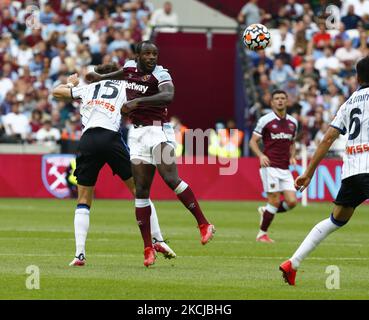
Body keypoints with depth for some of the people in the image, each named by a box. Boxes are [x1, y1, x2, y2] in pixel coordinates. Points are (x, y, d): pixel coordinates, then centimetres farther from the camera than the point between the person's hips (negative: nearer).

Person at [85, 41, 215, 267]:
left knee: (171, 178, -20)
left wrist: (138, 101, -33)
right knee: (141, 191, 3)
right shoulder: (130, 67, 9)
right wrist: (101, 78, 41)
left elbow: (168, 96, -31)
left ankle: (204, 225, -10)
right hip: (137, 133, 6)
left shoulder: (160, 74, -11)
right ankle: (148, 248, 5)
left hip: (157, 130, -6)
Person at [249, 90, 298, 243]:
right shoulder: (265, 120, -4)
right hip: (270, 166, -5)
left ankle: (265, 211, 20)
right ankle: (262, 234, 5)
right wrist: (261, 155, -18)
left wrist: (292, 157, 5)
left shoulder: (293, 122, 12)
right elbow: (253, 141, -1)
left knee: (292, 201, -5)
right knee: (275, 201, -10)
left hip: (285, 169, 5)